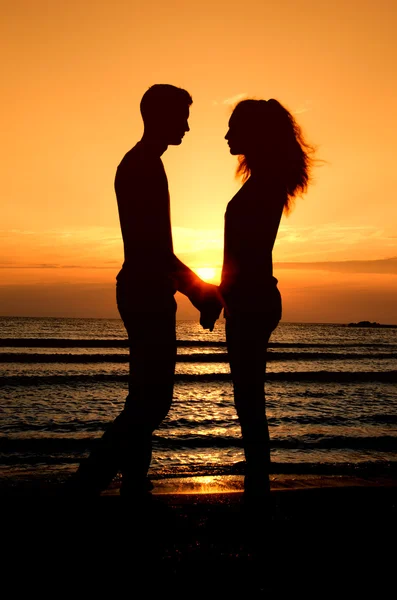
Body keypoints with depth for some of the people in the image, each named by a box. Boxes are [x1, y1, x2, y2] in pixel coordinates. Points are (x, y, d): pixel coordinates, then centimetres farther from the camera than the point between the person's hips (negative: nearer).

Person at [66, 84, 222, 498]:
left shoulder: (138, 163, 20)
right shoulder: (146, 165, -11)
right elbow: (154, 245, -19)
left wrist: (194, 287, 18)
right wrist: (198, 289, -11)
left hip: (142, 293, 10)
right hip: (147, 294, -10)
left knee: (147, 398, 11)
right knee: (151, 399, -8)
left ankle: (135, 490, 18)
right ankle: (87, 484, -3)